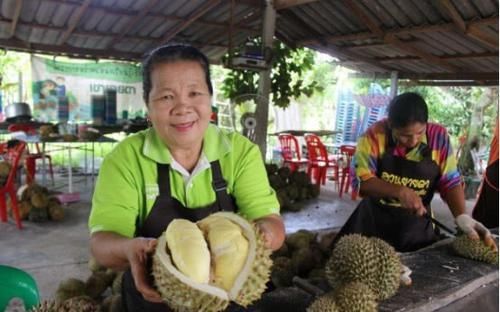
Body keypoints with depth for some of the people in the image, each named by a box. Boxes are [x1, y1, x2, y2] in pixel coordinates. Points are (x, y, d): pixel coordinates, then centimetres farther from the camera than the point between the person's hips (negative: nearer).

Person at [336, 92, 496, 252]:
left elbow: (450, 182, -5)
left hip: (417, 228, 2)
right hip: (374, 223, -1)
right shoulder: (375, 135, -17)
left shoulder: (438, 136, -10)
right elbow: (360, 180, -22)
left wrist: (462, 216, -21)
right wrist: (400, 192, -33)